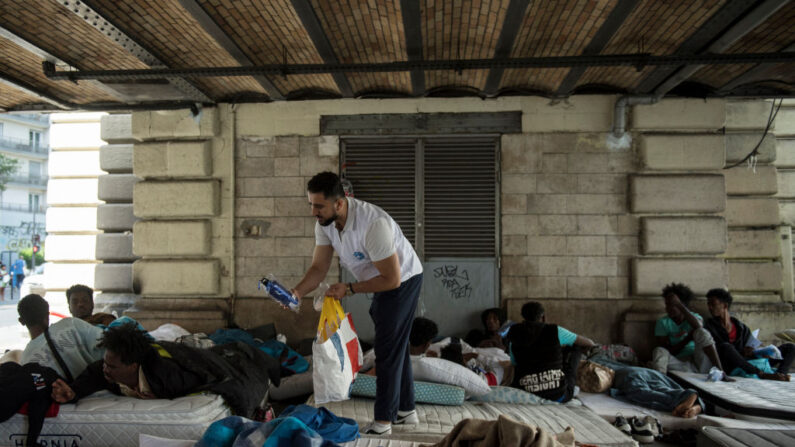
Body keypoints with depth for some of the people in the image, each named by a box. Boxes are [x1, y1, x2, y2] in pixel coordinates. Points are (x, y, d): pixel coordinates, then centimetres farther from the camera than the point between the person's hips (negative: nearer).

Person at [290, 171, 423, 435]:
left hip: (403, 281, -8)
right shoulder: (324, 223, -14)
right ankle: (405, 409, 34)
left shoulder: (373, 224, -38)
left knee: (388, 349, -5)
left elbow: (392, 279, -32)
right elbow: (319, 267, -10)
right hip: (380, 283, 8)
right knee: (395, 346, 18)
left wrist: (349, 289, -27)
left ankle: (383, 421, 8)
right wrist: (297, 293, -27)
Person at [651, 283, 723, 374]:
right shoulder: (663, 322, 5)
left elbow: (698, 327, -22)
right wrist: (688, 338, -14)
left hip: (700, 362, 1)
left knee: (701, 332, -25)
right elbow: (669, 352, -4)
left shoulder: (695, 317, 7)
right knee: (659, 351, -31)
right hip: (680, 365, -1)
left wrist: (679, 305, -28)